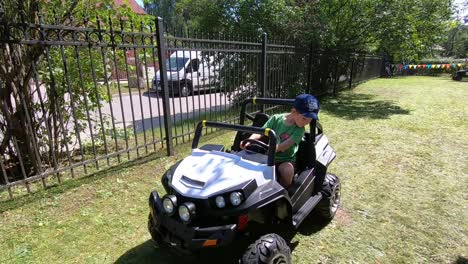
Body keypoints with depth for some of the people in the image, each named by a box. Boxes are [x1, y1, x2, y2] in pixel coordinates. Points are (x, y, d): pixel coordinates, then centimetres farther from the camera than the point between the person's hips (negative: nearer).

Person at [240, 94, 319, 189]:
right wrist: (249, 141, -27)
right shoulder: (276, 119, -6)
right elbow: (260, 132, -8)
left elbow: (283, 146, -22)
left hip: (285, 160, -1)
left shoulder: (299, 129, -11)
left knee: (288, 171, -34)